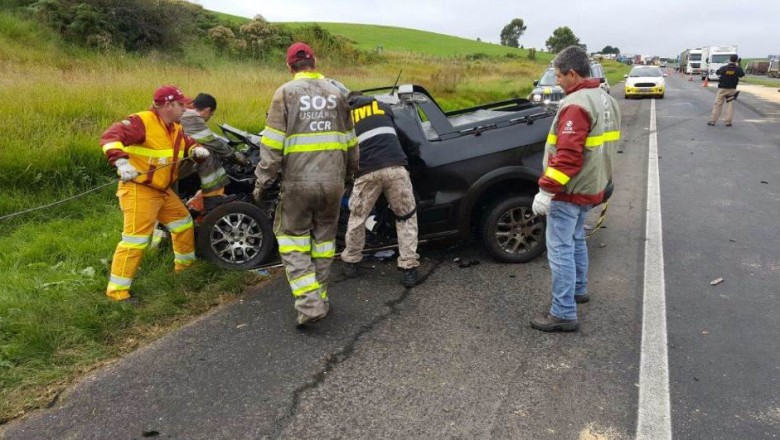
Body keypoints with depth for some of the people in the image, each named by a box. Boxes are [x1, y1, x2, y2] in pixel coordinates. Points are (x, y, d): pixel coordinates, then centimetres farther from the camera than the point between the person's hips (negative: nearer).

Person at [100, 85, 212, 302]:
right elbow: (110, 137, -28)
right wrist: (121, 161, -43)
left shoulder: (175, 128, 11)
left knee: (184, 222, 23)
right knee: (135, 239, -12)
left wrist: (197, 150, -1)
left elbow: (187, 143, 24)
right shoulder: (142, 121, -19)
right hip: (139, 190, -10)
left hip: (163, 190, 10)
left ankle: (186, 263, 44)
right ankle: (117, 289, -3)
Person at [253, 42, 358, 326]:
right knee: (324, 237, 17)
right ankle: (320, 298, 24)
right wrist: (350, 171, 27)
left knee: (291, 236, 9)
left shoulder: (286, 93, -3)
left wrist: (262, 180, -1)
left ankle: (309, 303, -2)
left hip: (299, 181, -4)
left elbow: (272, 144, -8)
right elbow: (350, 141, 14)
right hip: (333, 180, 4)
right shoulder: (336, 92, 9)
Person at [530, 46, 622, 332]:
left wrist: (545, 190, -26)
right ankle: (578, 290, 39)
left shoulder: (575, 105, -21)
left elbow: (567, 155, -27)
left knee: (560, 249, -5)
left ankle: (564, 314, -2)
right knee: (576, 240, 24)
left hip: (569, 191, -10)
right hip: (590, 188, 10)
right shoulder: (606, 100, 12)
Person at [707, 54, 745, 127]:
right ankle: (728, 121, 3)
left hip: (722, 89, -1)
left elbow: (717, 72, 10)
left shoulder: (723, 68, -10)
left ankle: (712, 121, -2)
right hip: (732, 89, 1)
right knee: (730, 105, 7)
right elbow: (742, 74, 12)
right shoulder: (737, 69, -7)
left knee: (718, 104, 1)